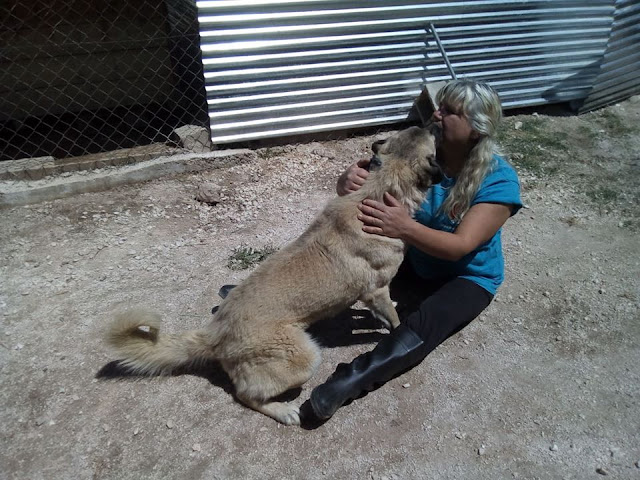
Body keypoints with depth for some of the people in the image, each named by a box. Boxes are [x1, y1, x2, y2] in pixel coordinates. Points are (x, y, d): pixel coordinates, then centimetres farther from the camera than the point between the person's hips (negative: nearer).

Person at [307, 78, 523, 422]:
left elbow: (460, 246, -33)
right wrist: (350, 180, -40)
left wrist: (405, 228, -50)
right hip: (415, 259, 6)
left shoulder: (499, 180, -25)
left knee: (422, 325, -34)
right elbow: (372, 171, -14)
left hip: (468, 277, -5)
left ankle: (349, 381, -46)